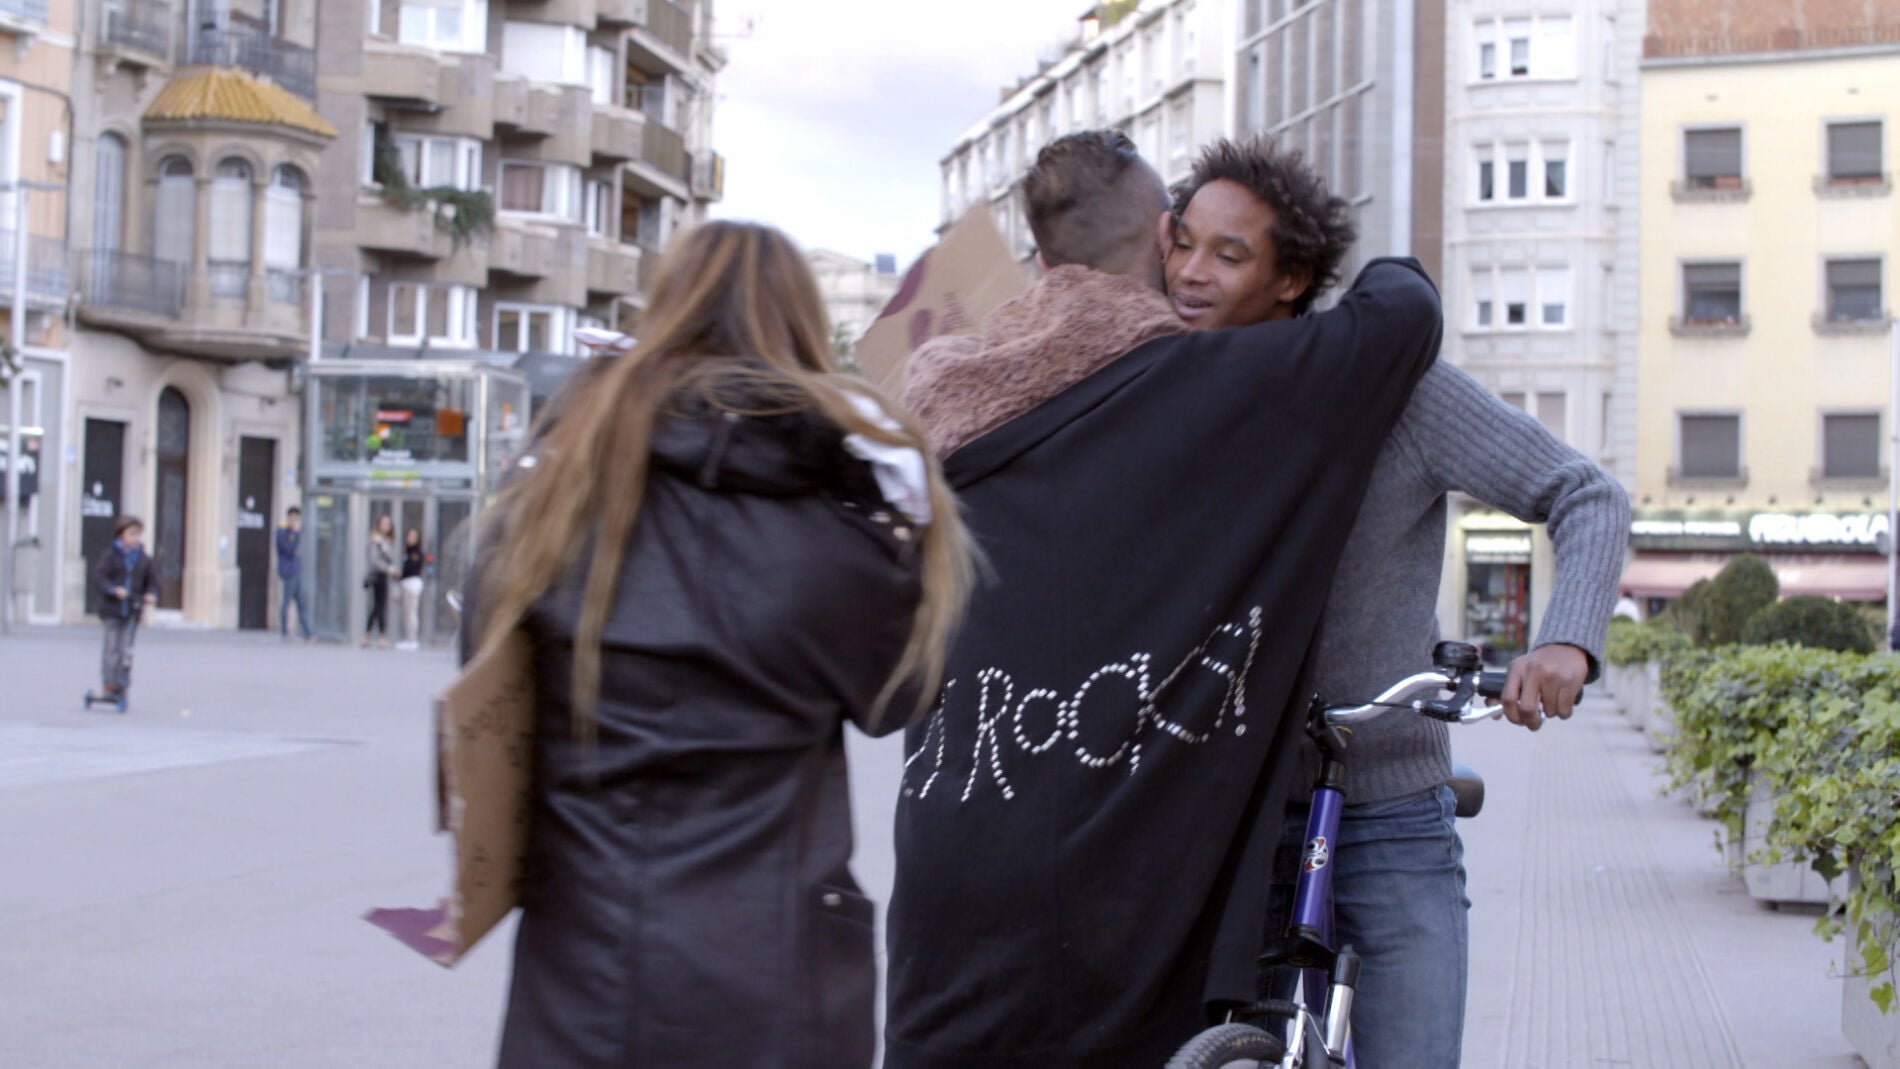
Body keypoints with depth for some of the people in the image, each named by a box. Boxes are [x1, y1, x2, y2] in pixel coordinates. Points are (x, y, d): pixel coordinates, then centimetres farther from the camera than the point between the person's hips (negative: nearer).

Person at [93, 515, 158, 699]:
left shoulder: (143, 558, 7)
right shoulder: (110, 555, -3)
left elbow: (151, 579, 14)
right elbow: (99, 576, -11)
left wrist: (151, 594, -5)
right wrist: (113, 589, -26)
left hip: (133, 610, 2)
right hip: (112, 609, -2)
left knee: (126, 649, 1)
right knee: (112, 647, 0)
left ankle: (122, 685, 6)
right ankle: (109, 683, 7)